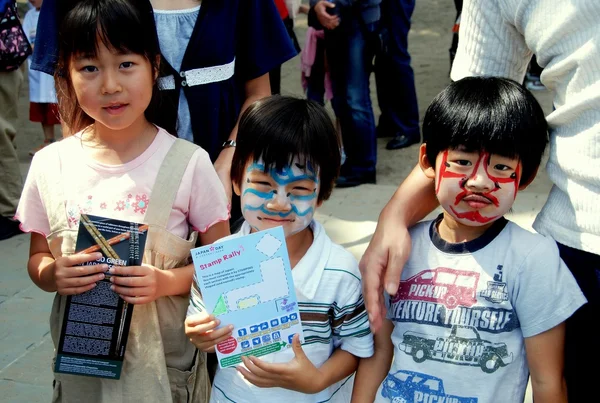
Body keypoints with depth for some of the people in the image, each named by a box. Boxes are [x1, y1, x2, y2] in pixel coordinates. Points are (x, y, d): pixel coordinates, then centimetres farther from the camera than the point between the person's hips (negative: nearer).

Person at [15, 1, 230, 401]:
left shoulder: (189, 163, -11)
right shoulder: (50, 165, -3)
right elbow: (37, 256, 7)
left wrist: (167, 282, -22)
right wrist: (53, 275, -14)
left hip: (167, 364, -2)